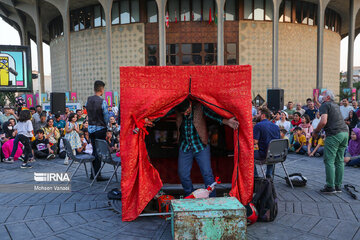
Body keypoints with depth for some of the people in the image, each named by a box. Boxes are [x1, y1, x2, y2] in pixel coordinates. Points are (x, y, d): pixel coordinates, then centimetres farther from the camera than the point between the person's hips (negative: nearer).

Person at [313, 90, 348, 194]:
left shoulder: (325, 105, -3)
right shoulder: (336, 105, 22)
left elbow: (323, 122, -18)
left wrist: (315, 132, -3)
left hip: (334, 134, -8)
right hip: (345, 132, 9)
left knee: (329, 161, -5)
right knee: (339, 160, 11)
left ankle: (330, 187, -5)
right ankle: (338, 185, 16)